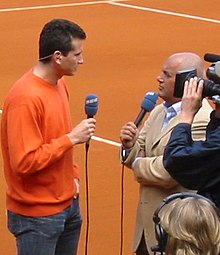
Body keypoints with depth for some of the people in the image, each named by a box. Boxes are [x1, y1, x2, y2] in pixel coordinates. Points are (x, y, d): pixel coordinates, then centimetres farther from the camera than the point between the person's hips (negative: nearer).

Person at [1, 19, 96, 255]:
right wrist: (71, 138, -20)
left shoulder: (59, 84, 6)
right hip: (37, 215, -8)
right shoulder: (25, 98, -22)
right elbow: (25, 162, -25)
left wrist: (72, 174, 10)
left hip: (68, 204, 9)